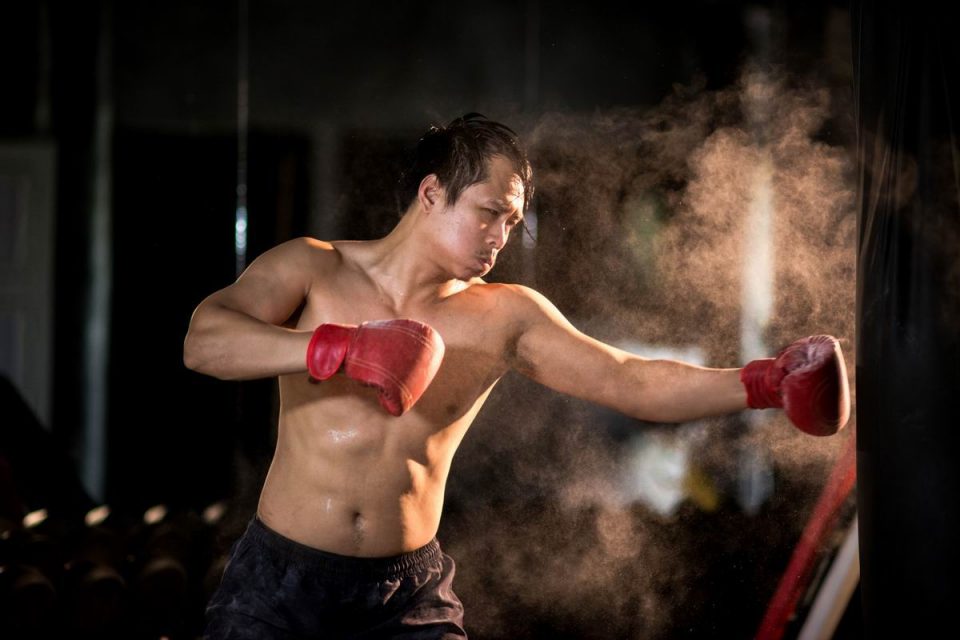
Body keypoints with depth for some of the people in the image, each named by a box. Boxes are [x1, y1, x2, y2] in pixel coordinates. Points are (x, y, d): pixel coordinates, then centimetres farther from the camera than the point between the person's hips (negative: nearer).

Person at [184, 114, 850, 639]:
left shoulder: (504, 318, 0)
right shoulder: (311, 269, -3)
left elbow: (631, 382, -5)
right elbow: (203, 341, -18)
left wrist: (762, 383, -17)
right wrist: (336, 348, -31)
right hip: (278, 579, -1)